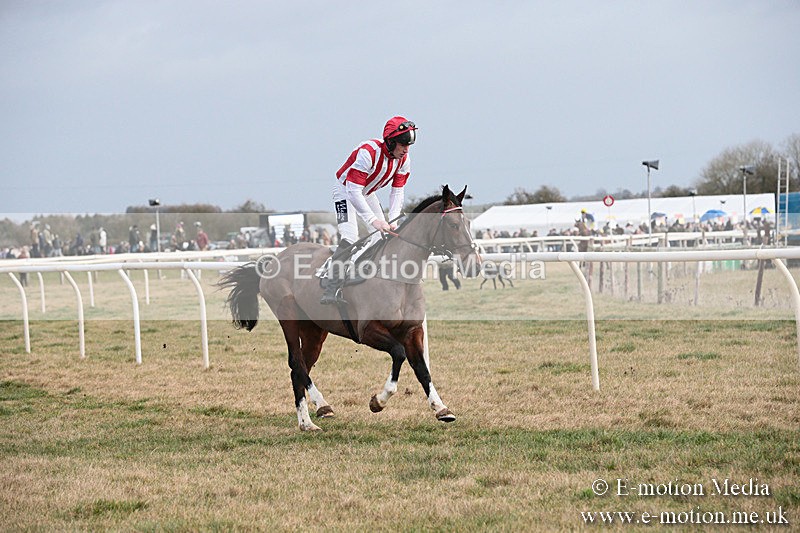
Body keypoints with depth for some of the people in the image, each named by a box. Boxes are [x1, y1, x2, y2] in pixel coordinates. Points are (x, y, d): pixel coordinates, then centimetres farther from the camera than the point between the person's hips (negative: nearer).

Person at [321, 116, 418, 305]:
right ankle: (331, 290, -27)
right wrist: (373, 219, -45)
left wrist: (392, 220, -24)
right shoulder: (368, 152, -36)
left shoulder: (403, 160, -14)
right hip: (346, 191, -8)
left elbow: (397, 191, -8)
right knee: (349, 238, -24)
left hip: (367, 193, 8)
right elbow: (353, 191, -39)